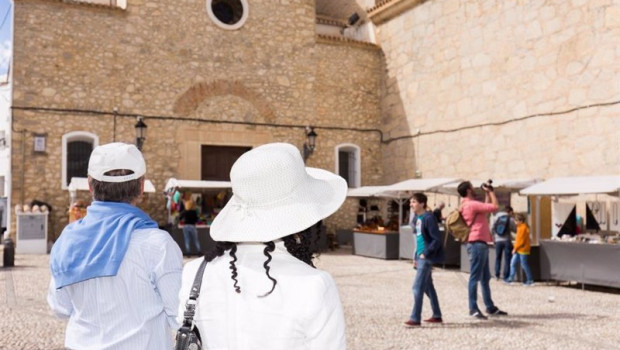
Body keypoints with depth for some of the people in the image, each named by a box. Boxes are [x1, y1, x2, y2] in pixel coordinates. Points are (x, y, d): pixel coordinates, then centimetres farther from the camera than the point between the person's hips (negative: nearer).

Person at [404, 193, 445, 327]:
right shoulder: (416, 219, 11)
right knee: (428, 286, 16)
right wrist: (416, 256, 14)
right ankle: (437, 316, 27)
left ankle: (415, 318, -4)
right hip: (421, 257, 9)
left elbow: (437, 240, -18)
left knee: (418, 287, -9)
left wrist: (425, 254, -19)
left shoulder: (428, 218, -15)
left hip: (427, 257, -9)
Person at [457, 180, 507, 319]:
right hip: (477, 244, -11)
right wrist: (490, 191, -2)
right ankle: (473, 308, -4)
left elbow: (487, 207, 28)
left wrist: (487, 193, 22)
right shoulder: (471, 204, -15)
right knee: (475, 277, -7)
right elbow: (494, 206, -14)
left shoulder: (470, 205, 17)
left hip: (481, 244, 11)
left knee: (485, 278, 15)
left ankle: (490, 307, 22)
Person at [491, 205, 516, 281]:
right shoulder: (510, 219, -5)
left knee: (498, 258, 15)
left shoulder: (496, 217, 3)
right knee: (507, 259, 2)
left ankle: (497, 275, 15)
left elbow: (492, 227, 4)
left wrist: (494, 236, 15)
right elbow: (515, 229, 0)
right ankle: (505, 276, 1)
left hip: (498, 241, 3)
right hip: (507, 240, -3)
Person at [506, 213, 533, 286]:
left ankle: (530, 280, 8)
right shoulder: (520, 227, 15)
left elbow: (521, 240, -18)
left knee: (524, 265, -3)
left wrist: (515, 248, -13)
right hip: (518, 250, 9)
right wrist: (515, 248, 14)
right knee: (513, 263, 6)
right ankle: (511, 278, 11)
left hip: (523, 250, -9)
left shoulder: (524, 228, -16)